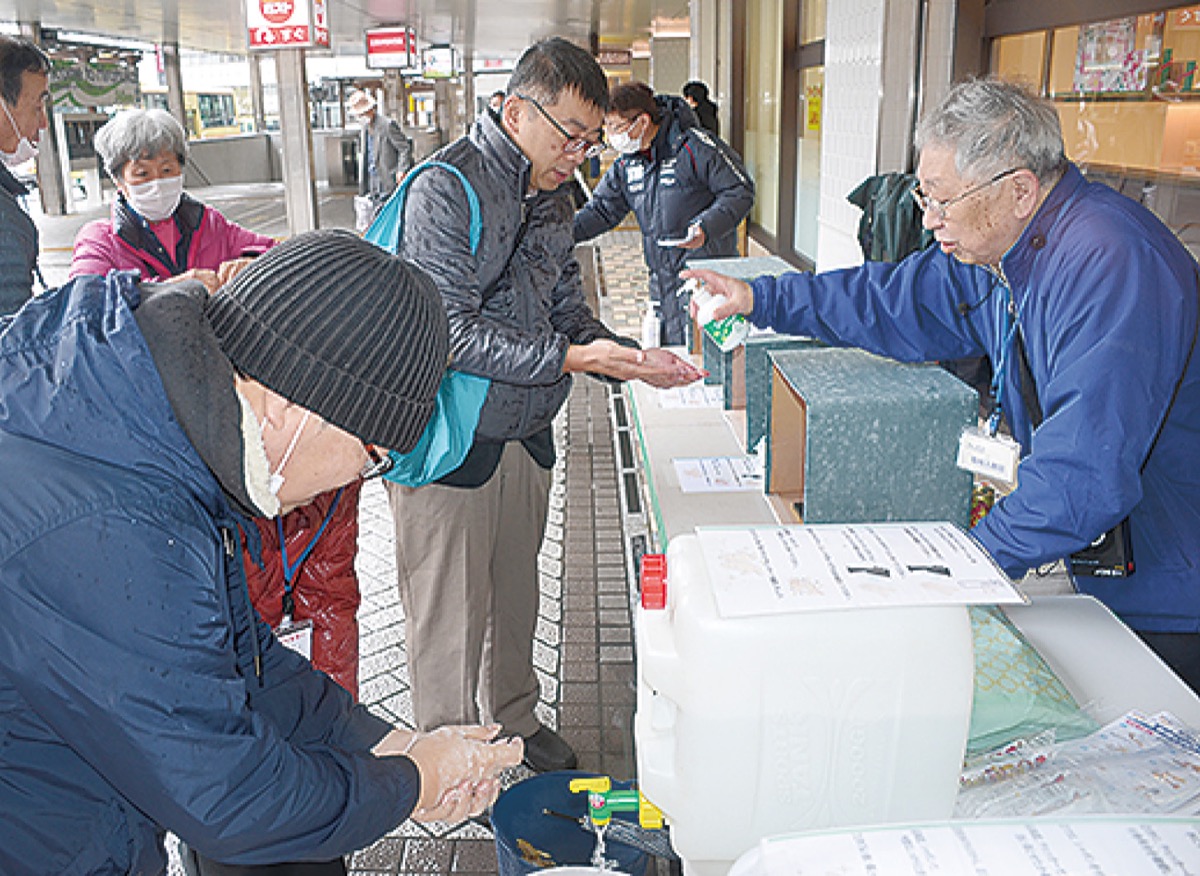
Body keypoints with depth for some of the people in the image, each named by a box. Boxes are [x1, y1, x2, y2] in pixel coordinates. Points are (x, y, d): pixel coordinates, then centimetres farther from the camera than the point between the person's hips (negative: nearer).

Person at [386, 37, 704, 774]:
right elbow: (451, 333, -23)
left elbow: (570, 313, 13)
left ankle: (514, 720, 40)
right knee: (450, 613, 6)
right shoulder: (447, 189, -17)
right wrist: (572, 357, -27)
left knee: (516, 595, 21)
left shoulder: (553, 202, 9)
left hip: (526, 436, 8)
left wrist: (631, 358, -7)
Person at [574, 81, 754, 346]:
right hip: (662, 284, 7)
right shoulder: (625, 165, 9)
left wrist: (706, 228, -24)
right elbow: (601, 210, 13)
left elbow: (741, 192, -10)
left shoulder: (695, 146, -13)